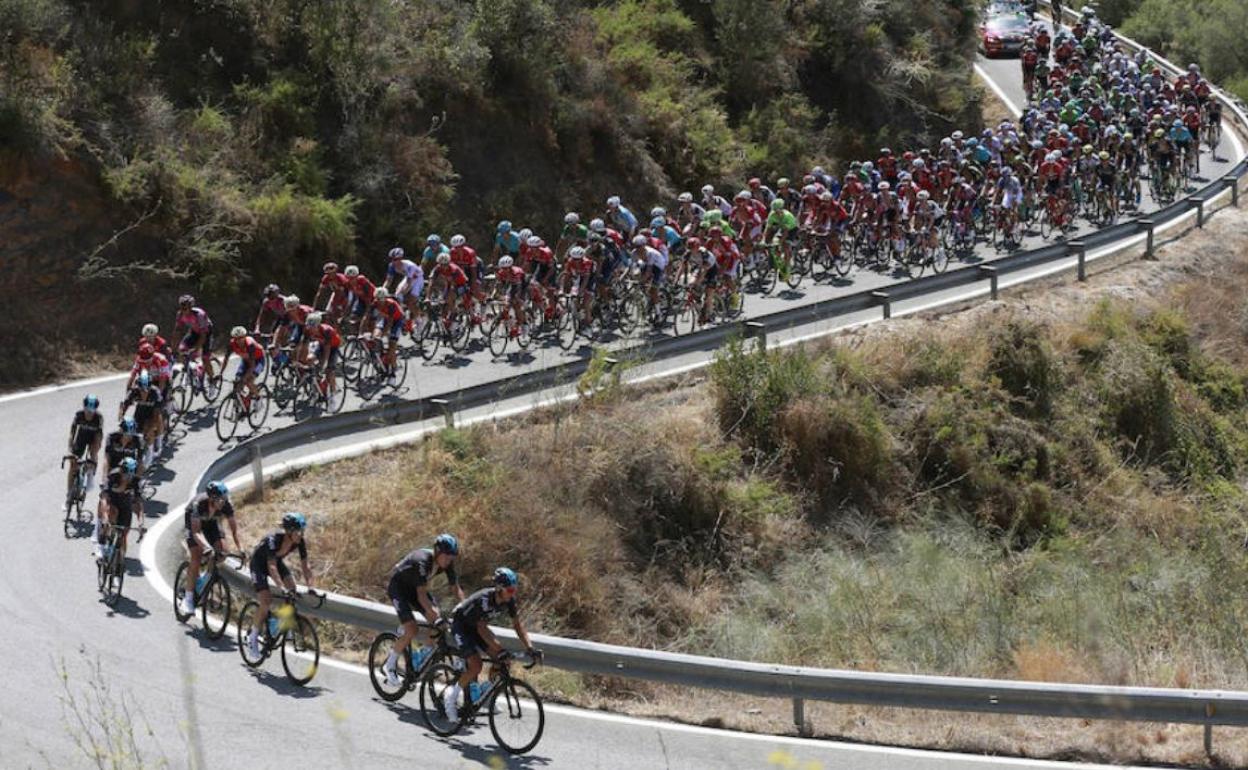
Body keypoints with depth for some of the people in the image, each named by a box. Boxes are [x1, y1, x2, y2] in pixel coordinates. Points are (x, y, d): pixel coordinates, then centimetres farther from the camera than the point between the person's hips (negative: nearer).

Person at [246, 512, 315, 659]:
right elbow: (271, 566, -45)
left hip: (277, 561, 5)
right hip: (259, 563, -5)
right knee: (266, 601, -17)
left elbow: (304, 565, -17)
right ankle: (253, 636, 0)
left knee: (292, 588, -19)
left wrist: (310, 586, -30)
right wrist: (282, 587, -56)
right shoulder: (274, 539, -38)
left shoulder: (300, 542, -22)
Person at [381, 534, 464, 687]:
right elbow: (421, 595, -41)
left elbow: (456, 589, -10)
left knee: (437, 623, -14)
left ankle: (423, 655, 5)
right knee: (412, 630, -19)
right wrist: (437, 617, -48)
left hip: (413, 587, 7)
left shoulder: (447, 563, -16)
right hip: (397, 587, -7)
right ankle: (389, 666, -3)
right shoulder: (422, 561, -36)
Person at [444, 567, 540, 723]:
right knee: (475, 666, -24)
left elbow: (517, 624, -8)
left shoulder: (509, 601, -14)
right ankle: (452, 695, -5)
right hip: (460, 625, -7)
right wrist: (500, 649, -44)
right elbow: (482, 629, -36)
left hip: (476, 627, 7)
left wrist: (529, 648, -20)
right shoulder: (485, 599, -35)